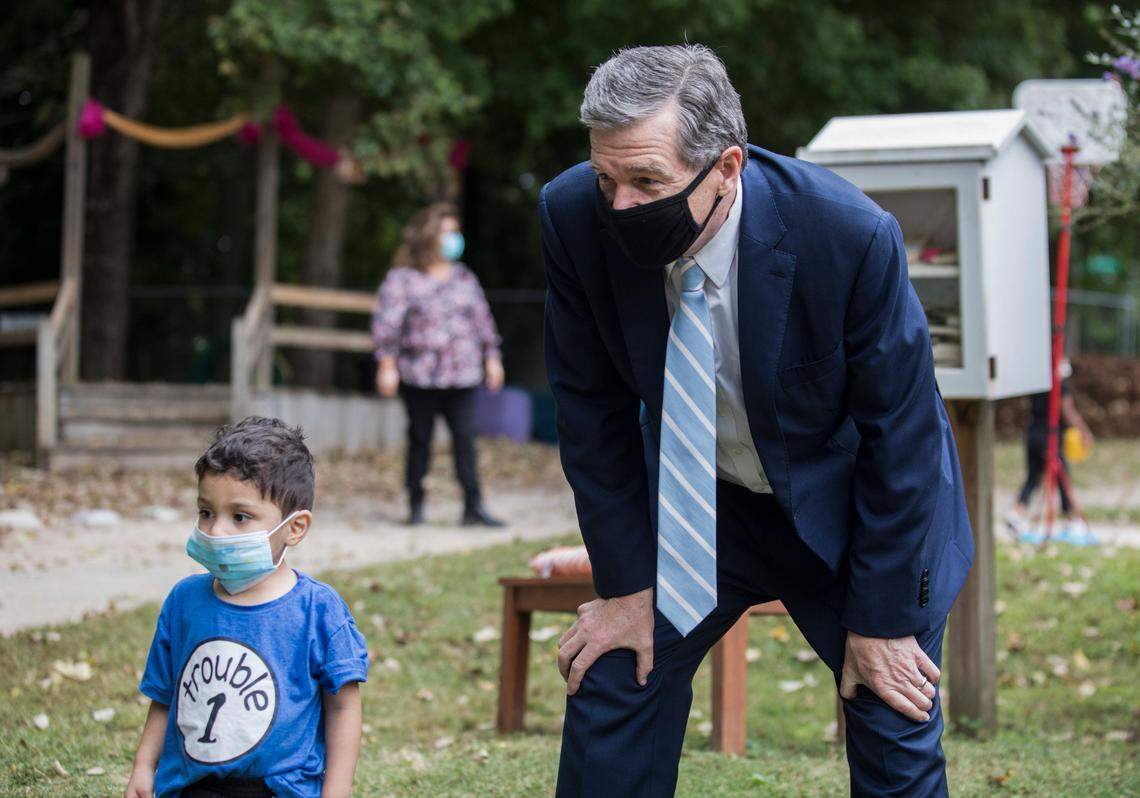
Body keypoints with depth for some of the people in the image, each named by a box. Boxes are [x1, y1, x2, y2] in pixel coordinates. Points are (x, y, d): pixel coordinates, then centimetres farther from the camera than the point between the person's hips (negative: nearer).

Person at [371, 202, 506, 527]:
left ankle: (473, 506, -5)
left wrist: (492, 358, 16)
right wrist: (387, 365, -10)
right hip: (419, 377, -3)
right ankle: (416, 505, 12)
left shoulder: (464, 278, 15)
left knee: (465, 437, -4)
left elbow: (482, 319, 20)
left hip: (462, 375, 3)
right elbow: (386, 323, -4)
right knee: (420, 438, 3)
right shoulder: (401, 279, 0)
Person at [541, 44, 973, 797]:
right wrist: (626, 584, -8)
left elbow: (900, 429, -21)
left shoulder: (851, 234, -33)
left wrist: (881, 618, -15)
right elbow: (592, 405, -10)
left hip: (850, 503, -2)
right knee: (610, 686, 0)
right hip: (691, 499, 3)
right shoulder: (576, 217, -24)